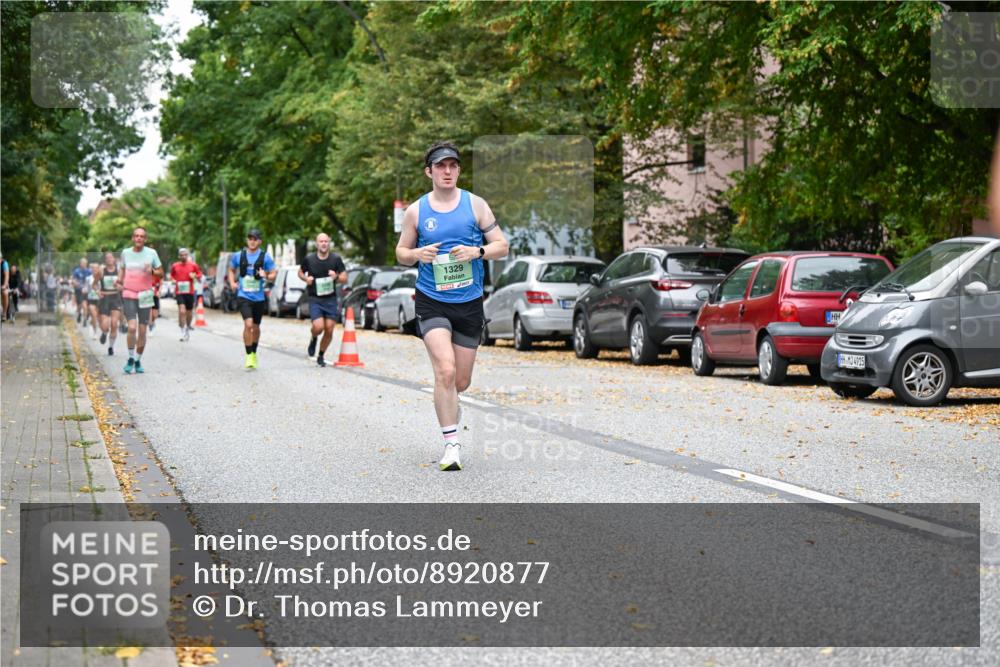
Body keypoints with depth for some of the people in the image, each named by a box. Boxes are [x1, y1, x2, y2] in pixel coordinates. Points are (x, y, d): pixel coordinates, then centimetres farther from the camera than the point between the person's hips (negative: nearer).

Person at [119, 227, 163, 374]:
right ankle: (130, 358, 1)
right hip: (128, 295, 0)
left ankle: (138, 361, 18)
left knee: (142, 331, 2)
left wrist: (152, 271, -15)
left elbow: (161, 273, 6)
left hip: (145, 296, 0)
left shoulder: (151, 253, 2)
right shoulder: (125, 253, 6)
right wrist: (119, 280, 2)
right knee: (132, 327, -16)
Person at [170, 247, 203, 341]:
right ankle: (183, 331, -11)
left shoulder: (193, 265, 3)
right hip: (179, 292, -1)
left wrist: (195, 276, -10)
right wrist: (173, 280, -3)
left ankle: (188, 327, 37)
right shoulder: (175, 266, 4)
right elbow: (171, 275, 18)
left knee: (189, 311, 12)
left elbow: (200, 274, 11)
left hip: (190, 292, 2)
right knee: (182, 311, -17)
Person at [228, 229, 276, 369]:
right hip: (243, 296, -1)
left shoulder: (265, 257, -2)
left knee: (256, 327, 13)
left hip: (259, 297, 1)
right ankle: (248, 356, -10)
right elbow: (231, 270, 17)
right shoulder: (238, 256, 2)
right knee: (248, 324, -19)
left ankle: (254, 353, 34)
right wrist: (232, 283, 1)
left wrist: (266, 276, -21)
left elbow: (273, 273, 1)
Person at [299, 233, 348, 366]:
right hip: (315, 299, -2)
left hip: (331, 299, 2)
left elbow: (345, 278, 3)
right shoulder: (309, 259, -2)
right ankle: (313, 339, 17)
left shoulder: (336, 259, 0)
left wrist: (336, 277, -19)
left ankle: (321, 356, 20)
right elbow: (300, 272, 15)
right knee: (318, 327, -19)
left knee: (329, 330, -1)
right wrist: (306, 278, -7)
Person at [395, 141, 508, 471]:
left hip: (469, 303, 2)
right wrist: (417, 254, -11)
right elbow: (401, 252, 11)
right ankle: (451, 444, -13)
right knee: (445, 371, -19)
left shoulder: (475, 205, 2)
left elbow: (502, 246, 4)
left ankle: (447, 403, 46)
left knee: (461, 381, 10)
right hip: (431, 302, -2)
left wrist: (477, 251, -16)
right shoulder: (416, 211, 1)